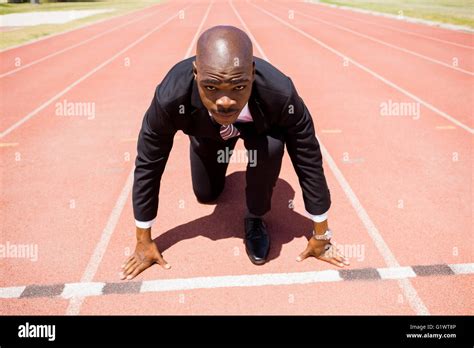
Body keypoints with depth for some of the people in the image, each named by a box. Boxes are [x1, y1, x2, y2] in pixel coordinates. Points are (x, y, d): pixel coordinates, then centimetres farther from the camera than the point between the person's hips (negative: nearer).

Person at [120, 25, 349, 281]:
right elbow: (147, 165, -27)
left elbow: (309, 161, -29)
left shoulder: (280, 94, -44)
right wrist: (144, 241, -16)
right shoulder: (171, 96, -41)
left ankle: (255, 218, -4)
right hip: (207, 131, 2)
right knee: (206, 196, 10)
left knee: (271, 147, -33)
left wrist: (320, 236, -18)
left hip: (258, 125, -1)